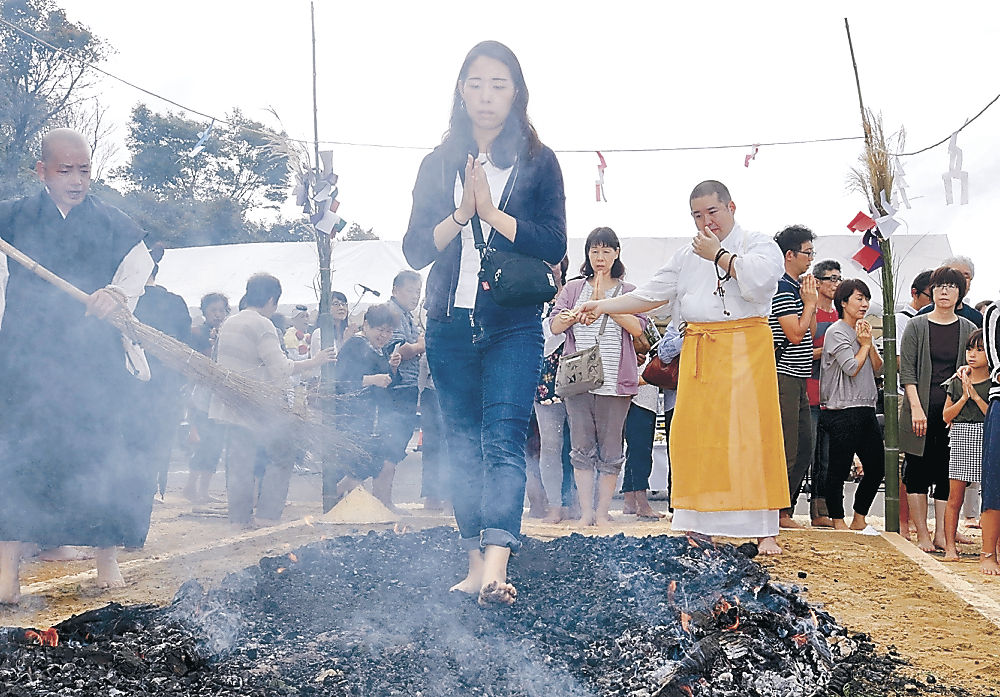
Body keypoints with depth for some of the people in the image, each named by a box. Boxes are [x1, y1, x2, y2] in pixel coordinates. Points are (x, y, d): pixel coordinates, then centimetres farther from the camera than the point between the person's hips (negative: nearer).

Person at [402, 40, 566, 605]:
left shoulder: (538, 162, 6)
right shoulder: (440, 164, 12)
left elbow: (554, 246, -5)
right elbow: (415, 249, 4)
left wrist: (492, 212, -13)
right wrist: (460, 214, -13)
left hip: (514, 327, -3)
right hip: (451, 326, 3)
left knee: (503, 438, -16)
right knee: (464, 446, 5)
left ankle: (496, 567, -27)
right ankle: (476, 565, 10)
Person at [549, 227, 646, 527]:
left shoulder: (628, 291, 11)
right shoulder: (573, 288, 14)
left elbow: (637, 327, -5)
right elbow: (554, 325, 3)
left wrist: (605, 301, -9)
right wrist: (573, 315, -16)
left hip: (614, 382, -1)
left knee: (610, 450, 1)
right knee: (582, 447, 0)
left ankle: (603, 511, 7)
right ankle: (586, 511, 5)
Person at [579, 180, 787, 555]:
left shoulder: (760, 244, 5)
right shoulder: (687, 256, 19)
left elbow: (759, 280, -16)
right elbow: (649, 296, 16)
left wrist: (717, 254, -7)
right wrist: (601, 306, 7)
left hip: (746, 351, -4)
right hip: (699, 355, 4)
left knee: (750, 436, -9)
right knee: (695, 437, -2)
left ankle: (765, 532, -5)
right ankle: (700, 528, 6)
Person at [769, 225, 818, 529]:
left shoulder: (798, 287, 19)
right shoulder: (782, 288, -12)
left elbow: (810, 336, 22)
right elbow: (795, 334, -19)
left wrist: (811, 303, 10)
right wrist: (810, 302, -7)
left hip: (798, 380, 10)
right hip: (783, 378, -10)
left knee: (804, 448, 12)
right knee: (786, 452, -8)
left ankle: (784, 513, 19)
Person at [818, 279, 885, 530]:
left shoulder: (862, 331, 18)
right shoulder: (836, 332, -7)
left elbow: (877, 368, 14)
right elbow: (852, 368, -14)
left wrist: (869, 343, 1)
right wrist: (865, 344, -2)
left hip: (866, 409, 9)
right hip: (843, 412, -8)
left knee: (876, 468, 9)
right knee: (839, 470, -3)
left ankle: (859, 519, 21)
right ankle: (838, 523, 7)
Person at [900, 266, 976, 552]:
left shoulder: (968, 329, 9)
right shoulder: (917, 326, 3)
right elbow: (907, 370, -2)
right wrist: (916, 407, -12)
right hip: (922, 409, -2)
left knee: (948, 474, 2)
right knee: (917, 472, 0)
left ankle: (941, 534, 8)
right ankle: (922, 535, 5)